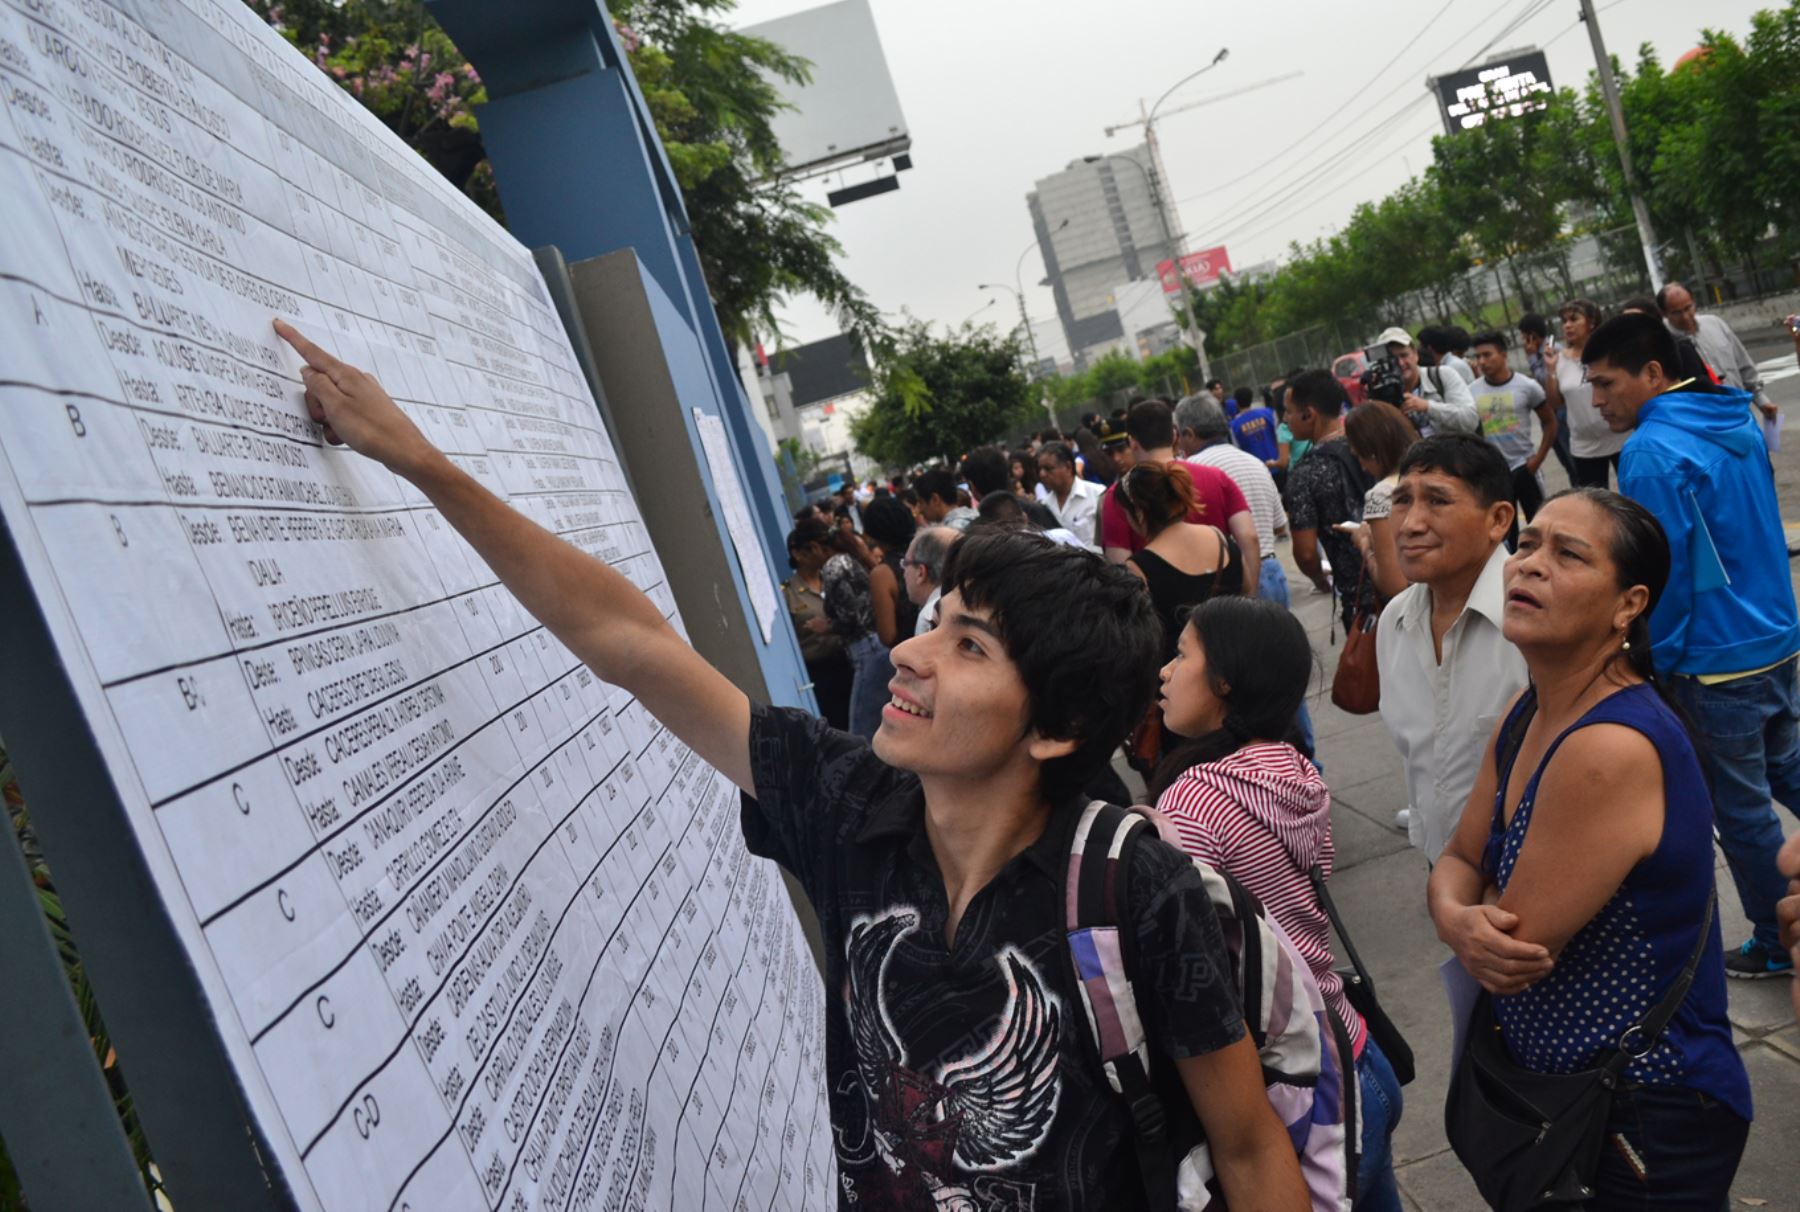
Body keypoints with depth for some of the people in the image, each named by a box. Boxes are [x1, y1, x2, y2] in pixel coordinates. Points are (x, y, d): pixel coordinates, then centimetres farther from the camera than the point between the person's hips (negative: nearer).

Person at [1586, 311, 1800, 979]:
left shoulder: (1651, 453, -22)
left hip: (1718, 660, -9)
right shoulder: (1739, 424, 6)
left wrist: (1657, 661, -8)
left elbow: (1663, 573, -20)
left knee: (1743, 810, 7)